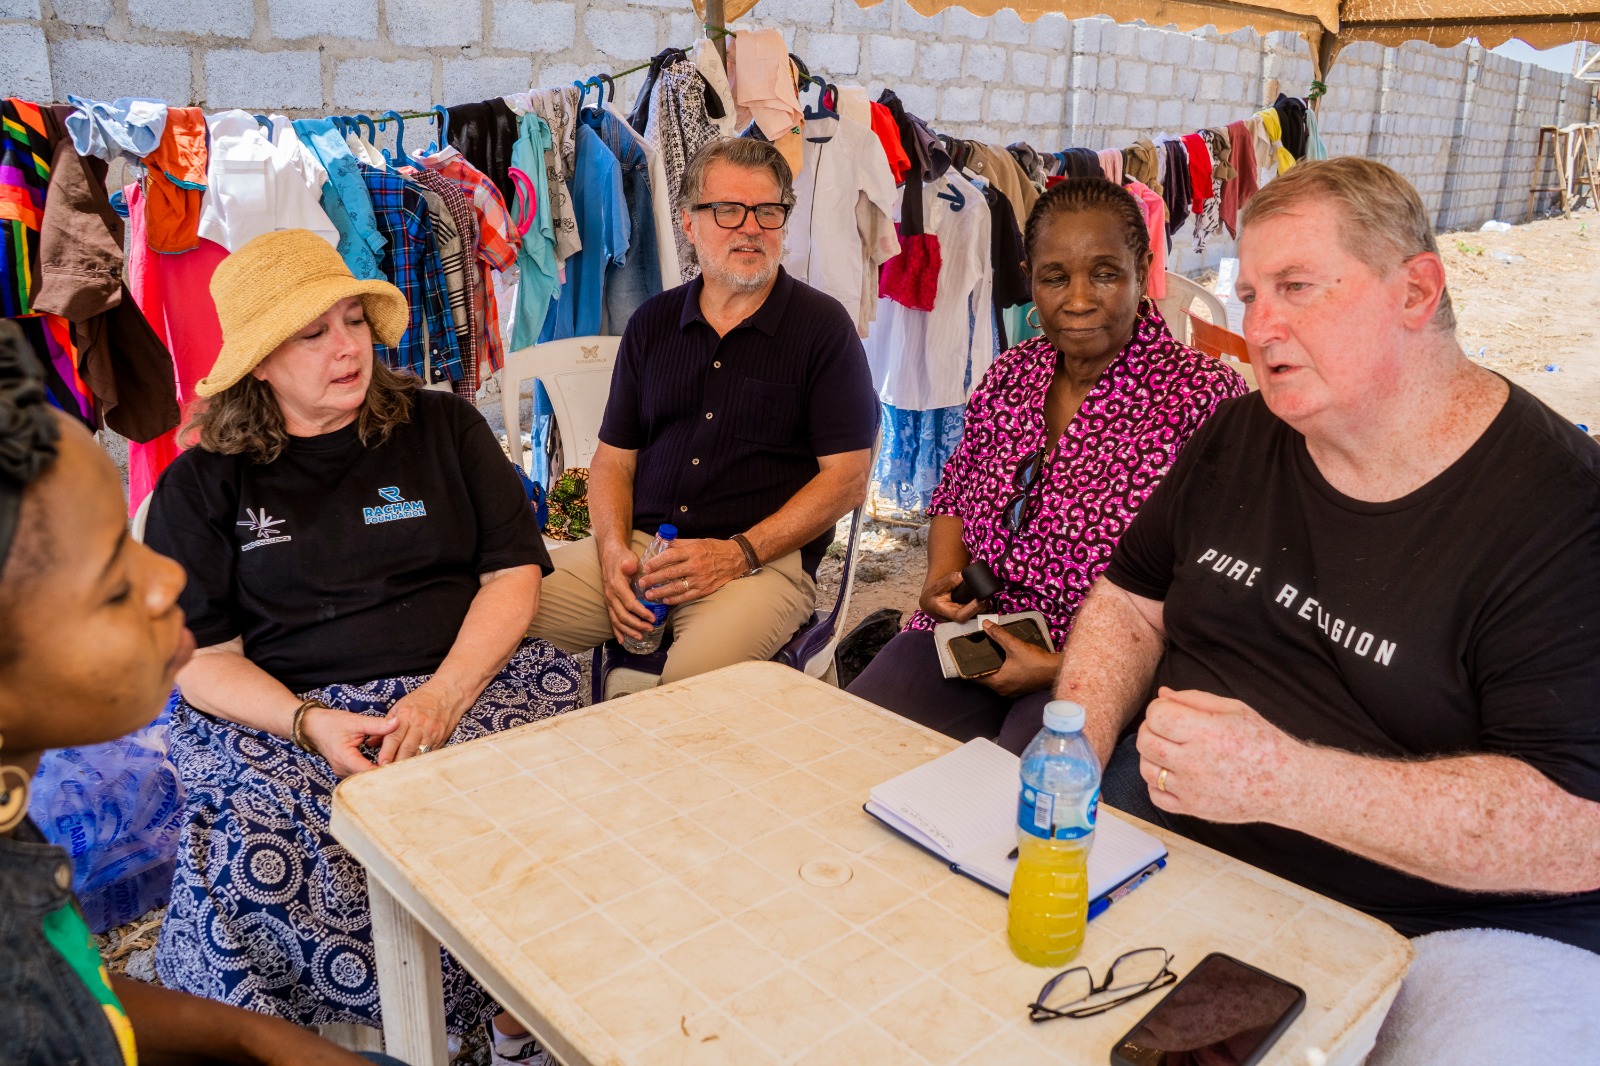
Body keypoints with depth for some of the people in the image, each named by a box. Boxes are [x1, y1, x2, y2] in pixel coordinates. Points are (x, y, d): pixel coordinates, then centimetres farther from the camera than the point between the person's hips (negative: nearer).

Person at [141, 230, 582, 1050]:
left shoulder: (444, 428, 11)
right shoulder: (201, 484, 9)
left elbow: (514, 572, 5)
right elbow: (202, 657, 4)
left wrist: (444, 694, -12)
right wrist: (312, 723, -16)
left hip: (469, 681, 1)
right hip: (283, 714, 0)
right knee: (250, 857, -30)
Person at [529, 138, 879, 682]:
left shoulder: (823, 326, 1)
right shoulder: (651, 322, 15)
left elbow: (846, 478, -4)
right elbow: (614, 458, 15)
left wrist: (738, 553, -13)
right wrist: (614, 552, -5)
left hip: (763, 560, -4)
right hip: (641, 543, 4)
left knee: (695, 676, -34)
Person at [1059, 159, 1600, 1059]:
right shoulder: (1241, 438, 7)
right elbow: (1132, 605, 14)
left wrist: (1282, 780, -30)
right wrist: (1074, 753, -4)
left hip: (1460, 925, -4)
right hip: (1182, 844, 5)